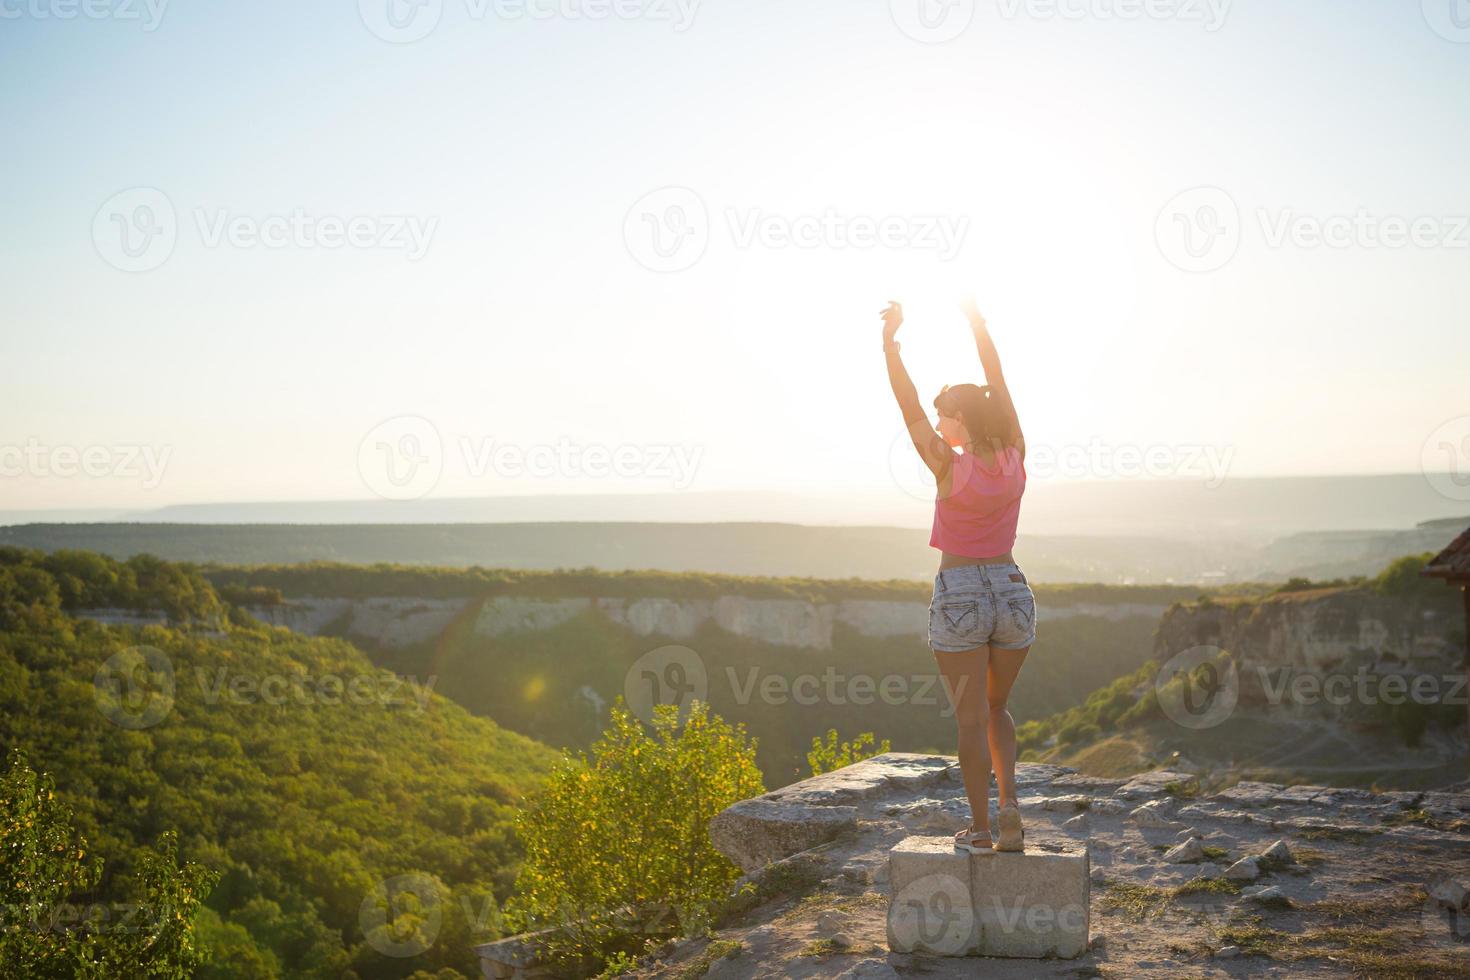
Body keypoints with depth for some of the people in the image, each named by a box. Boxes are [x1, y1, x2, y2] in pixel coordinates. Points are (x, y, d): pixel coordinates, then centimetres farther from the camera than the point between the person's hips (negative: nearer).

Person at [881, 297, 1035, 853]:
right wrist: (978, 328, 14)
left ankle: (980, 829, 6)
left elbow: (909, 408, -9)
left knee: (971, 717, 4)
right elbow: (999, 387, 7)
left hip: (959, 597, -4)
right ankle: (1008, 803, 3)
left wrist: (890, 343, -6)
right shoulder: (1015, 458, -3)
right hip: (1013, 593, 4)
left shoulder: (950, 467, -14)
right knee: (996, 709, 20)